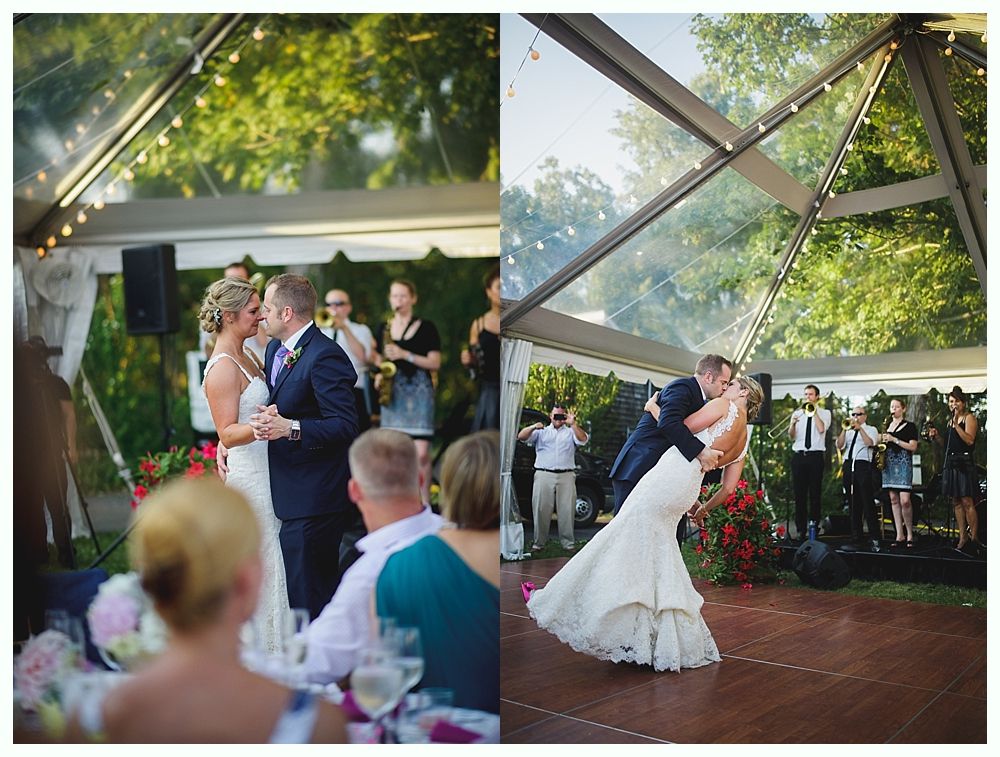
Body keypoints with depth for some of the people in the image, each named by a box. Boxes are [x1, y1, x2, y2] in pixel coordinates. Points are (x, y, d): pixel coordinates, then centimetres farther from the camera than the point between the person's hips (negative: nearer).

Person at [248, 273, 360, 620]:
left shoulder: (325, 356, -18)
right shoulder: (275, 348, 13)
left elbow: (346, 425, -22)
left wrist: (290, 428, -32)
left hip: (313, 500, -9)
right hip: (288, 493, 9)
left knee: (307, 595, -2)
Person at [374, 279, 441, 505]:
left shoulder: (426, 328, 2)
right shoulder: (384, 328, 13)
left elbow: (435, 363, -3)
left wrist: (405, 355, -14)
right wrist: (378, 376, 0)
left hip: (419, 391, -3)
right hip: (392, 392, 3)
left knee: (421, 453, -9)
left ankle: (424, 503, 2)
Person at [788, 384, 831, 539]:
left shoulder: (824, 413, 9)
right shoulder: (797, 413, 13)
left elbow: (821, 429, -12)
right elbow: (791, 436, 3)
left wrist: (814, 411, -7)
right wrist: (792, 425, -16)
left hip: (816, 456, -2)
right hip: (799, 456, 2)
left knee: (815, 493, -1)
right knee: (799, 493, 1)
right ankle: (800, 529, 6)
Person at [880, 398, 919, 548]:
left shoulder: (910, 426, 1)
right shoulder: (887, 426, 17)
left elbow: (913, 447, -7)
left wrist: (894, 439, -13)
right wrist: (883, 441, 3)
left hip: (903, 464, -5)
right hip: (889, 464, 5)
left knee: (904, 500, -14)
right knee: (893, 499, 3)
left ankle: (910, 533, 2)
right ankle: (900, 535, 7)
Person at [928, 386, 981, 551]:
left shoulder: (969, 417, -3)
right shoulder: (951, 420, 18)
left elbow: (969, 440, -16)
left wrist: (956, 425, -21)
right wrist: (937, 437, 7)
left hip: (964, 463, -8)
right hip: (951, 463, 8)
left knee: (967, 502, -10)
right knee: (956, 503, 7)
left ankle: (974, 537, -4)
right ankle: (962, 537, 10)